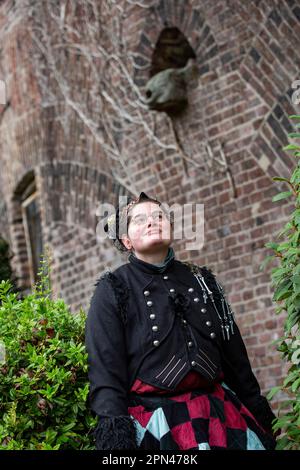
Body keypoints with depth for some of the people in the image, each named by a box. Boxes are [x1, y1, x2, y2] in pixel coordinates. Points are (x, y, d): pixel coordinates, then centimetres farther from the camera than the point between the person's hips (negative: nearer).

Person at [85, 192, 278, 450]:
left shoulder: (202, 280, 12)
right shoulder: (113, 291, 0)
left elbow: (235, 354, 15)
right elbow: (105, 368, -8)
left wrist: (257, 410, 14)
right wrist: (115, 435, -18)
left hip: (219, 415, 4)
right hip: (154, 423, -4)